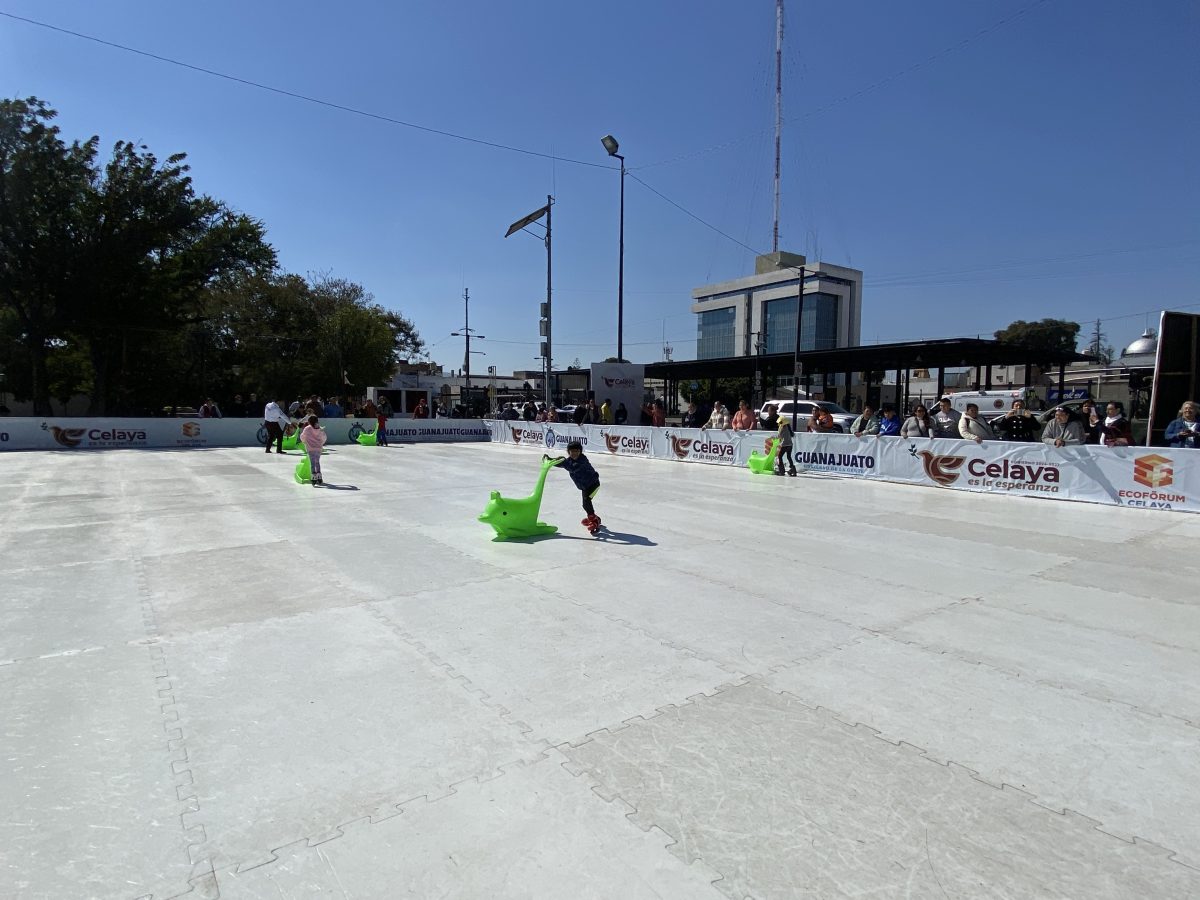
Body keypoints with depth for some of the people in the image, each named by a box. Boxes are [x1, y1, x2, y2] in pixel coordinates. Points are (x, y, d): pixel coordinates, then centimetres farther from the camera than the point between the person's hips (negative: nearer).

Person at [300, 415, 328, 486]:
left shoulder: (307, 428, -6)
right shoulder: (320, 429, 4)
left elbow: (302, 437, 5)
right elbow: (324, 437, 15)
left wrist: (304, 441, 27)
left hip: (310, 448, -4)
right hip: (318, 448, 4)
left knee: (312, 463, -3)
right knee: (317, 462, 15)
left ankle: (314, 477, -14)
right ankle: (319, 478, 15)